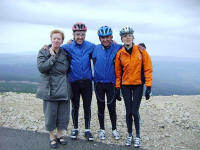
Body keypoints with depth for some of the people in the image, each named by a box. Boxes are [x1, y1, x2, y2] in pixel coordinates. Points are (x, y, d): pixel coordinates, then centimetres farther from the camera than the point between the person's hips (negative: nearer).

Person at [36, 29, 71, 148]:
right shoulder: (43, 52, 0)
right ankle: (52, 136, 23)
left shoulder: (65, 53, 7)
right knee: (50, 114, 5)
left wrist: (55, 56, -5)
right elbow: (41, 67, -14)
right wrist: (53, 57, -14)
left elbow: (64, 69, -3)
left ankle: (59, 134, 30)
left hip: (63, 88, 3)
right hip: (50, 88, -2)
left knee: (63, 113, 10)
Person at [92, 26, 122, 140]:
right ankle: (102, 129, 26)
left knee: (112, 107, 4)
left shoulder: (117, 48, -6)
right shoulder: (96, 49, 0)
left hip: (111, 83, -2)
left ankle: (114, 129, 25)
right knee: (101, 107, 11)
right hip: (99, 83, 2)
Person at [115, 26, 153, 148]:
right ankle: (130, 135, 23)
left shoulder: (141, 51, -6)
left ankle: (138, 136, 16)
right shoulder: (119, 54, -1)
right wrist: (117, 87, 3)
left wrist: (148, 86, -8)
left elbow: (148, 69, -5)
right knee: (128, 111, 8)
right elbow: (118, 72, 6)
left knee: (135, 111, -2)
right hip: (125, 85, 2)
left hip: (138, 85, -2)